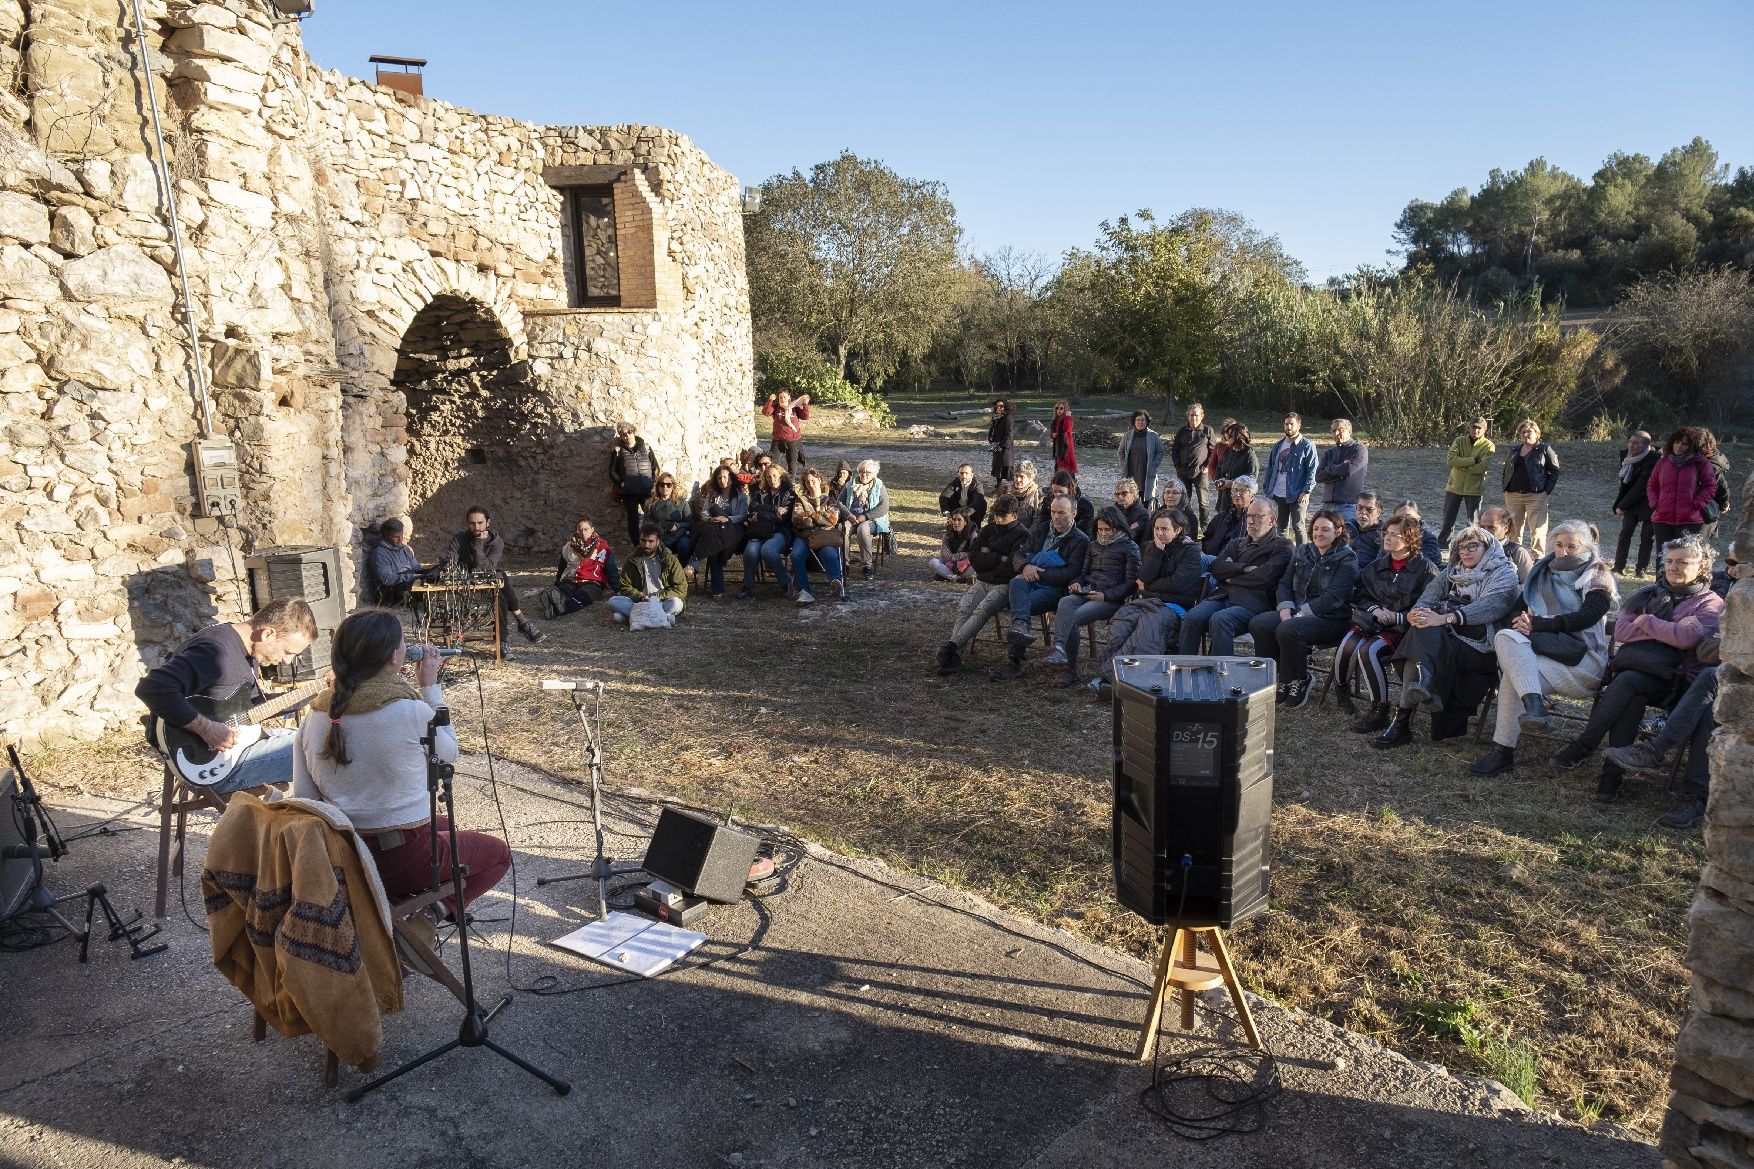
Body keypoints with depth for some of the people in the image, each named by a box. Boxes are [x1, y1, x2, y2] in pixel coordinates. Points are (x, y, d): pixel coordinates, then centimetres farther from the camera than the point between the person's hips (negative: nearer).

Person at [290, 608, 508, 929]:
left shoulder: (316, 715, -4)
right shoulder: (411, 711, -21)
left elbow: (304, 797, 0)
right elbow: (449, 752, 0)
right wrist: (431, 687, 2)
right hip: (403, 859, -7)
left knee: (446, 826, 33)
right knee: (498, 853, 17)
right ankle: (439, 908, -3)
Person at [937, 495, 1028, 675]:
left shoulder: (1022, 535, -1)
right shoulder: (988, 530, 16)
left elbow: (1014, 567, -15)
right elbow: (973, 557, 5)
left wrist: (988, 559, -1)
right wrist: (1000, 559, -6)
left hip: (1004, 585, -4)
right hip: (982, 582, 5)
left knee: (982, 610, -30)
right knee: (963, 609, -23)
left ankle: (951, 645, -40)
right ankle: (954, 656, -35)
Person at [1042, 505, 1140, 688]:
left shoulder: (1129, 547, 7)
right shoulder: (1095, 546, 27)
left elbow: (1131, 582, -1)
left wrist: (1105, 595, -14)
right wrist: (1077, 583, 5)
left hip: (1111, 599, -5)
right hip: (1085, 593, 5)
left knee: (1073, 617, -31)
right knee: (1065, 602, -32)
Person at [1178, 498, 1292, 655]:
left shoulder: (1282, 546, 10)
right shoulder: (1237, 543, 28)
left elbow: (1266, 577, -7)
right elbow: (1215, 567, 12)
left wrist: (1232, 577, 4)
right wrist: (1245, 569, -3)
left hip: (1253, 603, -5)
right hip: (1223, 596, 5)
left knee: (1219, 620, -34)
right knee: (1192, 618, -23)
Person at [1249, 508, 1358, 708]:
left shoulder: (1346, 559, -3)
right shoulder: (1302, 552, 16)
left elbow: (1334, 597, -15)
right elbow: (1285, 584, 14)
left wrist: (1302, 614, -20)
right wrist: (1285, 608, -7)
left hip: (1331, 618, -6)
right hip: (1296, 612, 6)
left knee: (1288, 630, -34)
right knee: (1258, 624, -21)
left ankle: (1298, 682, -12)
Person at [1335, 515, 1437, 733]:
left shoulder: (1425, 568, -1)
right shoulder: (1377, 565, 16)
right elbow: (1361, 595, 19)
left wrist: (1397, 617, -16)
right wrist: (1374, 609, -3)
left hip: (1402, 627, -5)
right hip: (1372, 621, 5)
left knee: (1369, 650, -32)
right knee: (1347, 645, -27)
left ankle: (1380, 709, -21)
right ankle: (1342, 690, -2)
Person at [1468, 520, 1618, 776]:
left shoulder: (1597, 577, 7)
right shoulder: (1543, 571, 23)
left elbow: (1586, 617, -11)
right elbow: (1522, 606, 15)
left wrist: (1537, 624, -20)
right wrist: (1522, 621, -11)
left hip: (1581, 658, -4)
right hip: (1545, 652, 5)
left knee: (1513, 673, -33)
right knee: (1506, 637, -32)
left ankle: (1503, 751, -35)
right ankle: (1534, 703, -50)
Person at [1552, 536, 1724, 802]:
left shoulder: (1710, 603, 9)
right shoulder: (1650, 593, 22)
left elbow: (1686, 637, -12)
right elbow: (1620, 631, 7)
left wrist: (1646, 622, -1)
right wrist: (1666, 630, -4)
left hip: (1669, 678, -3)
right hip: (1631, 665, 3)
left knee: (1627, 681, -35)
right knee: (1633, 697, -32)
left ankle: (1583, 746, -32)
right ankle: (1614, 771, -35)